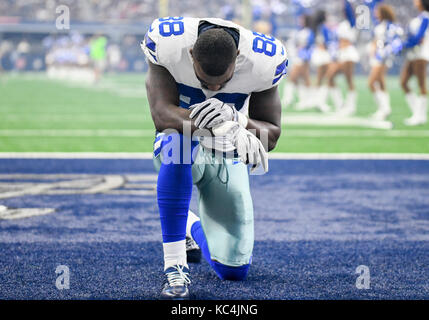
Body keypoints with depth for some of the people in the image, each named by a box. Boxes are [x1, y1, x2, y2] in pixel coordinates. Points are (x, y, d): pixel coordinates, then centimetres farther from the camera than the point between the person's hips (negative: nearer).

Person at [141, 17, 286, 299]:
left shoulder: (263, 61, -23)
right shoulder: (167, 43, -27)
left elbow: (271, 136, -16)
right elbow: (162, 114, -33)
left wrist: (238, 121, -39)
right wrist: (225, 127, -49)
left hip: (226, 156, 2)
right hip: (176, 148, -2)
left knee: (234, 270, -5)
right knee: (179, 142, -42)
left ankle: (193, 227, 31)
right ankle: (175, 266, -34)